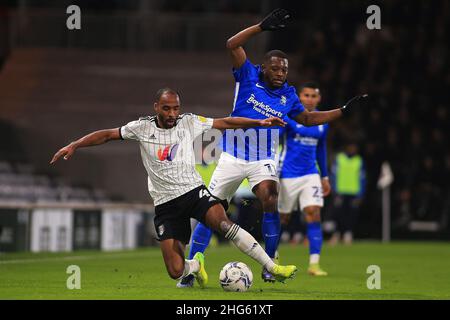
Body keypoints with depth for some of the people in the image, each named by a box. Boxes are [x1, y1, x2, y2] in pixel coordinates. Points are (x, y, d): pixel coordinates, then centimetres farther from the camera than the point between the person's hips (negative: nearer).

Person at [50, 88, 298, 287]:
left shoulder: (188, 123, 2)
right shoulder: (142, 128, 0)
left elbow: (225, 122, 5)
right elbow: (106, 135, 5)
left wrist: (259, 123, -2)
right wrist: (73, 146, -2)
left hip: (193, 190, 0)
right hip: (165, 204, 0)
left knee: (224, 223, -32)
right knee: (176, 272, -10)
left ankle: (273, 268, -29)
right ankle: (196, 265, 29)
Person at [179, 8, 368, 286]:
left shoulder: (288, 94, 4)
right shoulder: (249, 78, -5)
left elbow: (307, 118, 18)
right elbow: (233, 45, -17)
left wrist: (343, 111, 11)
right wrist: (263, 27, -26)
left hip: (264, 161, 2)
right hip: (233, 158, -2)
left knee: (270, 204, -21)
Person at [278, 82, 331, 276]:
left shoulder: (322, 121, 7)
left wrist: (325, 177, 21)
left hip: (310, 175, 3)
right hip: (287, 175, -3)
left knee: (314, 215, -13)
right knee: (282, 218, 6)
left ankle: (314, 264, -16)